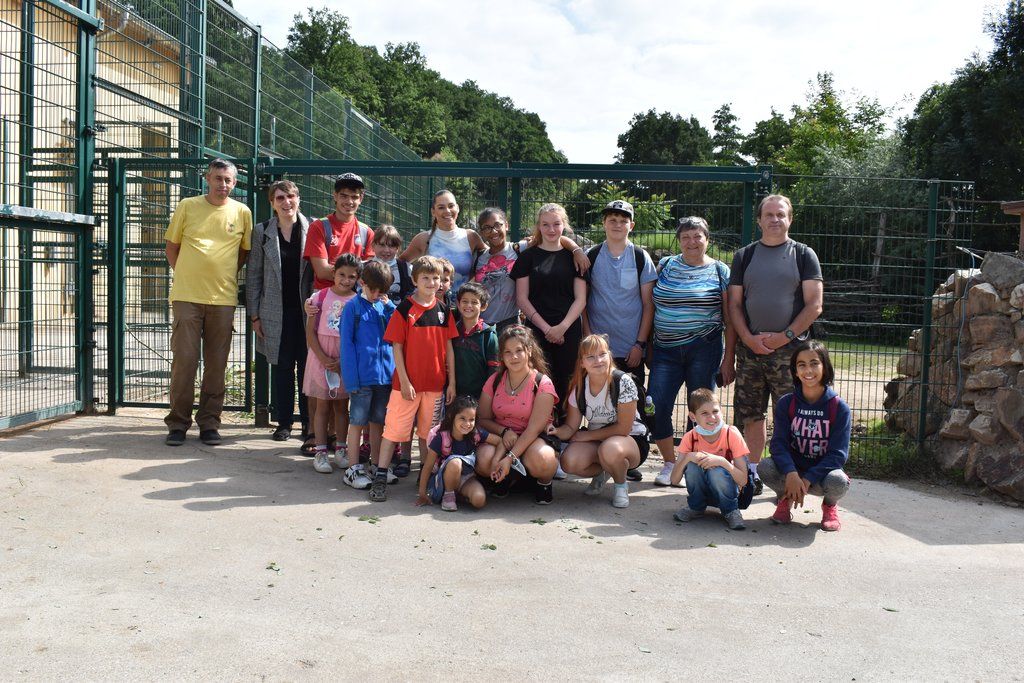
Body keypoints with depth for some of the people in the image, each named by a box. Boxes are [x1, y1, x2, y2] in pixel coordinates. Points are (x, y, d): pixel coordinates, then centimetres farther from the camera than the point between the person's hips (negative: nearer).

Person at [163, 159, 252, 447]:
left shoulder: (242, 212, 6)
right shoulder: (187, 206, 4)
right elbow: (171, 246, 12)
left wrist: (224, 275, 9)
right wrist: (186, 275, 7)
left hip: (223, 298, 1)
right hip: (187, 296, -1)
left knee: (216, 364, 5)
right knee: (184, 359, -2)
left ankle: (209, 423, 14)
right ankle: (178, 423, 9)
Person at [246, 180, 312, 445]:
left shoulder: (312, 229, 2)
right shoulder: (262, 232, 6)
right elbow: (253, 275, 6)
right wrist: (254, 314, 2)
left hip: (307, 311, -1)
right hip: (276, 312, 1)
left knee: (307, 367, 2)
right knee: (282, 368, 6)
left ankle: (309, 421, 14)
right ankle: (284, 421, 17)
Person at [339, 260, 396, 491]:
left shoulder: (385, 306, 8)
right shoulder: (353, 307, -5)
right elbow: (346, 343, -7)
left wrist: (389, 306, -7)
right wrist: (351, 378, -13)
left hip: (384, 373, 5)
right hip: (362, 375, -5)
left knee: (378, 421, 14)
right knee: (357, 421, 3)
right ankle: (353, 469, 11)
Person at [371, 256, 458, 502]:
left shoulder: (443, 310, 6)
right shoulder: (404, 309, -6)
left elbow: (448, 347, 8)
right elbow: (397, 347, -6)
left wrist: (452, 382, 5)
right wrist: (404, 381, -11)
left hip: (435, 383, 4)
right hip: (408, 383, -4)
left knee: (428, 431, 13)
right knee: (394, 429, 0)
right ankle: (381, 477, 7)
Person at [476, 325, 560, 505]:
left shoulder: (542, 384, -10)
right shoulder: (494, 381, 3)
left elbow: (534, 428, -17)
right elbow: (482, 419, 7)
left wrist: (509, 458, -27)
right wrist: (504, 431, -16)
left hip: (534, 441, -3)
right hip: (501, 437, 3)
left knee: (539, 458, -39)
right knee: (483, 461, -31)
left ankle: (544, 483, -1)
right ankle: (510, 478, 3)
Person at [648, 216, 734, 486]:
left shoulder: (719, 271, 4)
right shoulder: (665, 266, 10)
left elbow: (730, 319, 3)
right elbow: (651, 307, 15)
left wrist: (728, 358, -2)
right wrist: (648, 346, 10)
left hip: (703, 349, -2)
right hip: (666, 349, 2)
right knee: (657, 407, -5)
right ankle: (670, 464, 12)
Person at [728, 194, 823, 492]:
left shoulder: (803, 255, 4)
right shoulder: (744, 256, 12)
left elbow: (814, 306, -2)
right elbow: (734, 305, 9)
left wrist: (785, 336, -12)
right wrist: (749, 339, -6)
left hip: (789, 350, -3)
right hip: (749, 348, 3)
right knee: (751, 415, 7)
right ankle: (752, 473, 17)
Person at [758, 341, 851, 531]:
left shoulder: (839, 407, -9)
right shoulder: (786, 403, -4)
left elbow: (838, 453, -13)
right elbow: (778, 443, -11)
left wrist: (807, 479, -23)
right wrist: (791, 474, -30)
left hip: (822, 472, -1)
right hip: (792, 470, 1)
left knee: (839, 482, -35)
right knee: (764, 467, -29)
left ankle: (830, 505, 5)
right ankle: (786, 500, 5)